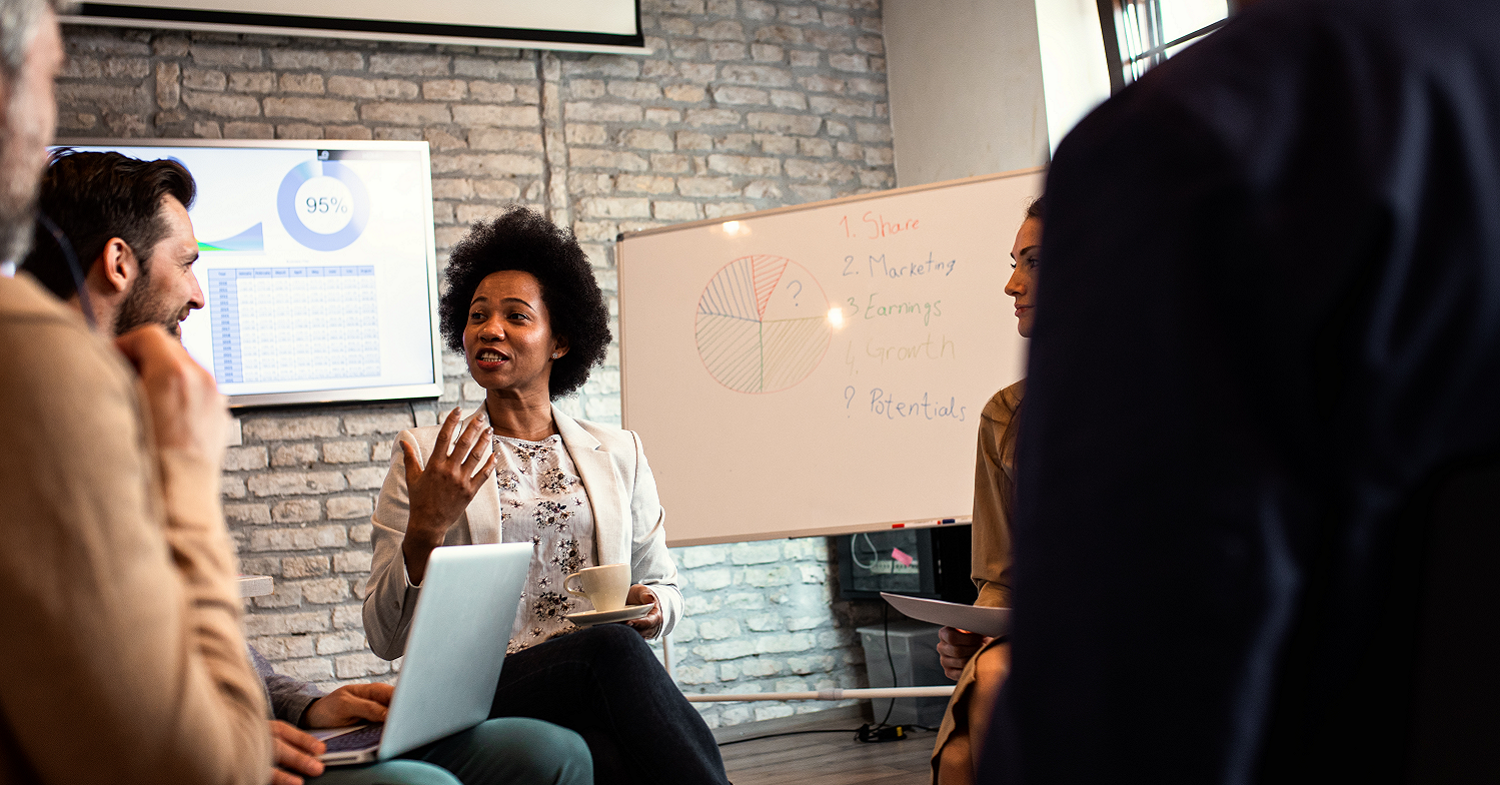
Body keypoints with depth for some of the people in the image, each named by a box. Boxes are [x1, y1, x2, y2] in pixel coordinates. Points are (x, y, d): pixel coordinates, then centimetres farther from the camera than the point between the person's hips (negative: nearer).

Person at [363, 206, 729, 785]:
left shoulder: (618, 454, 16)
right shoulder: (424, 455, 8)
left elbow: (662, 584, 23)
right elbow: (386, 638, 3)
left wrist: (651, 608, -2)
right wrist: (426, 527, -14)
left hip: (604, 693, 2)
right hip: (481, 701, -2)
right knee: (608, 646, -33)